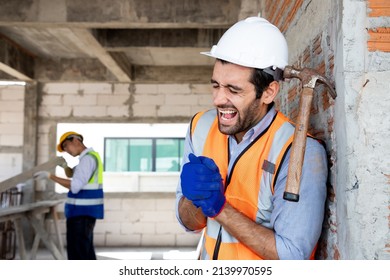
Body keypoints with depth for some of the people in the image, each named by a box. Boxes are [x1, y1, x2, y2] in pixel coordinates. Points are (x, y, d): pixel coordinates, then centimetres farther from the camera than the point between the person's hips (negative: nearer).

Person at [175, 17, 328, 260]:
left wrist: (218, 207, -20)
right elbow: (189, 223, 3)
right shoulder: (201, 126, -3)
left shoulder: (302, 154, -18)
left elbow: (292, 255, -19)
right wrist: (195, 195, -16)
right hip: (209, 263, 4)